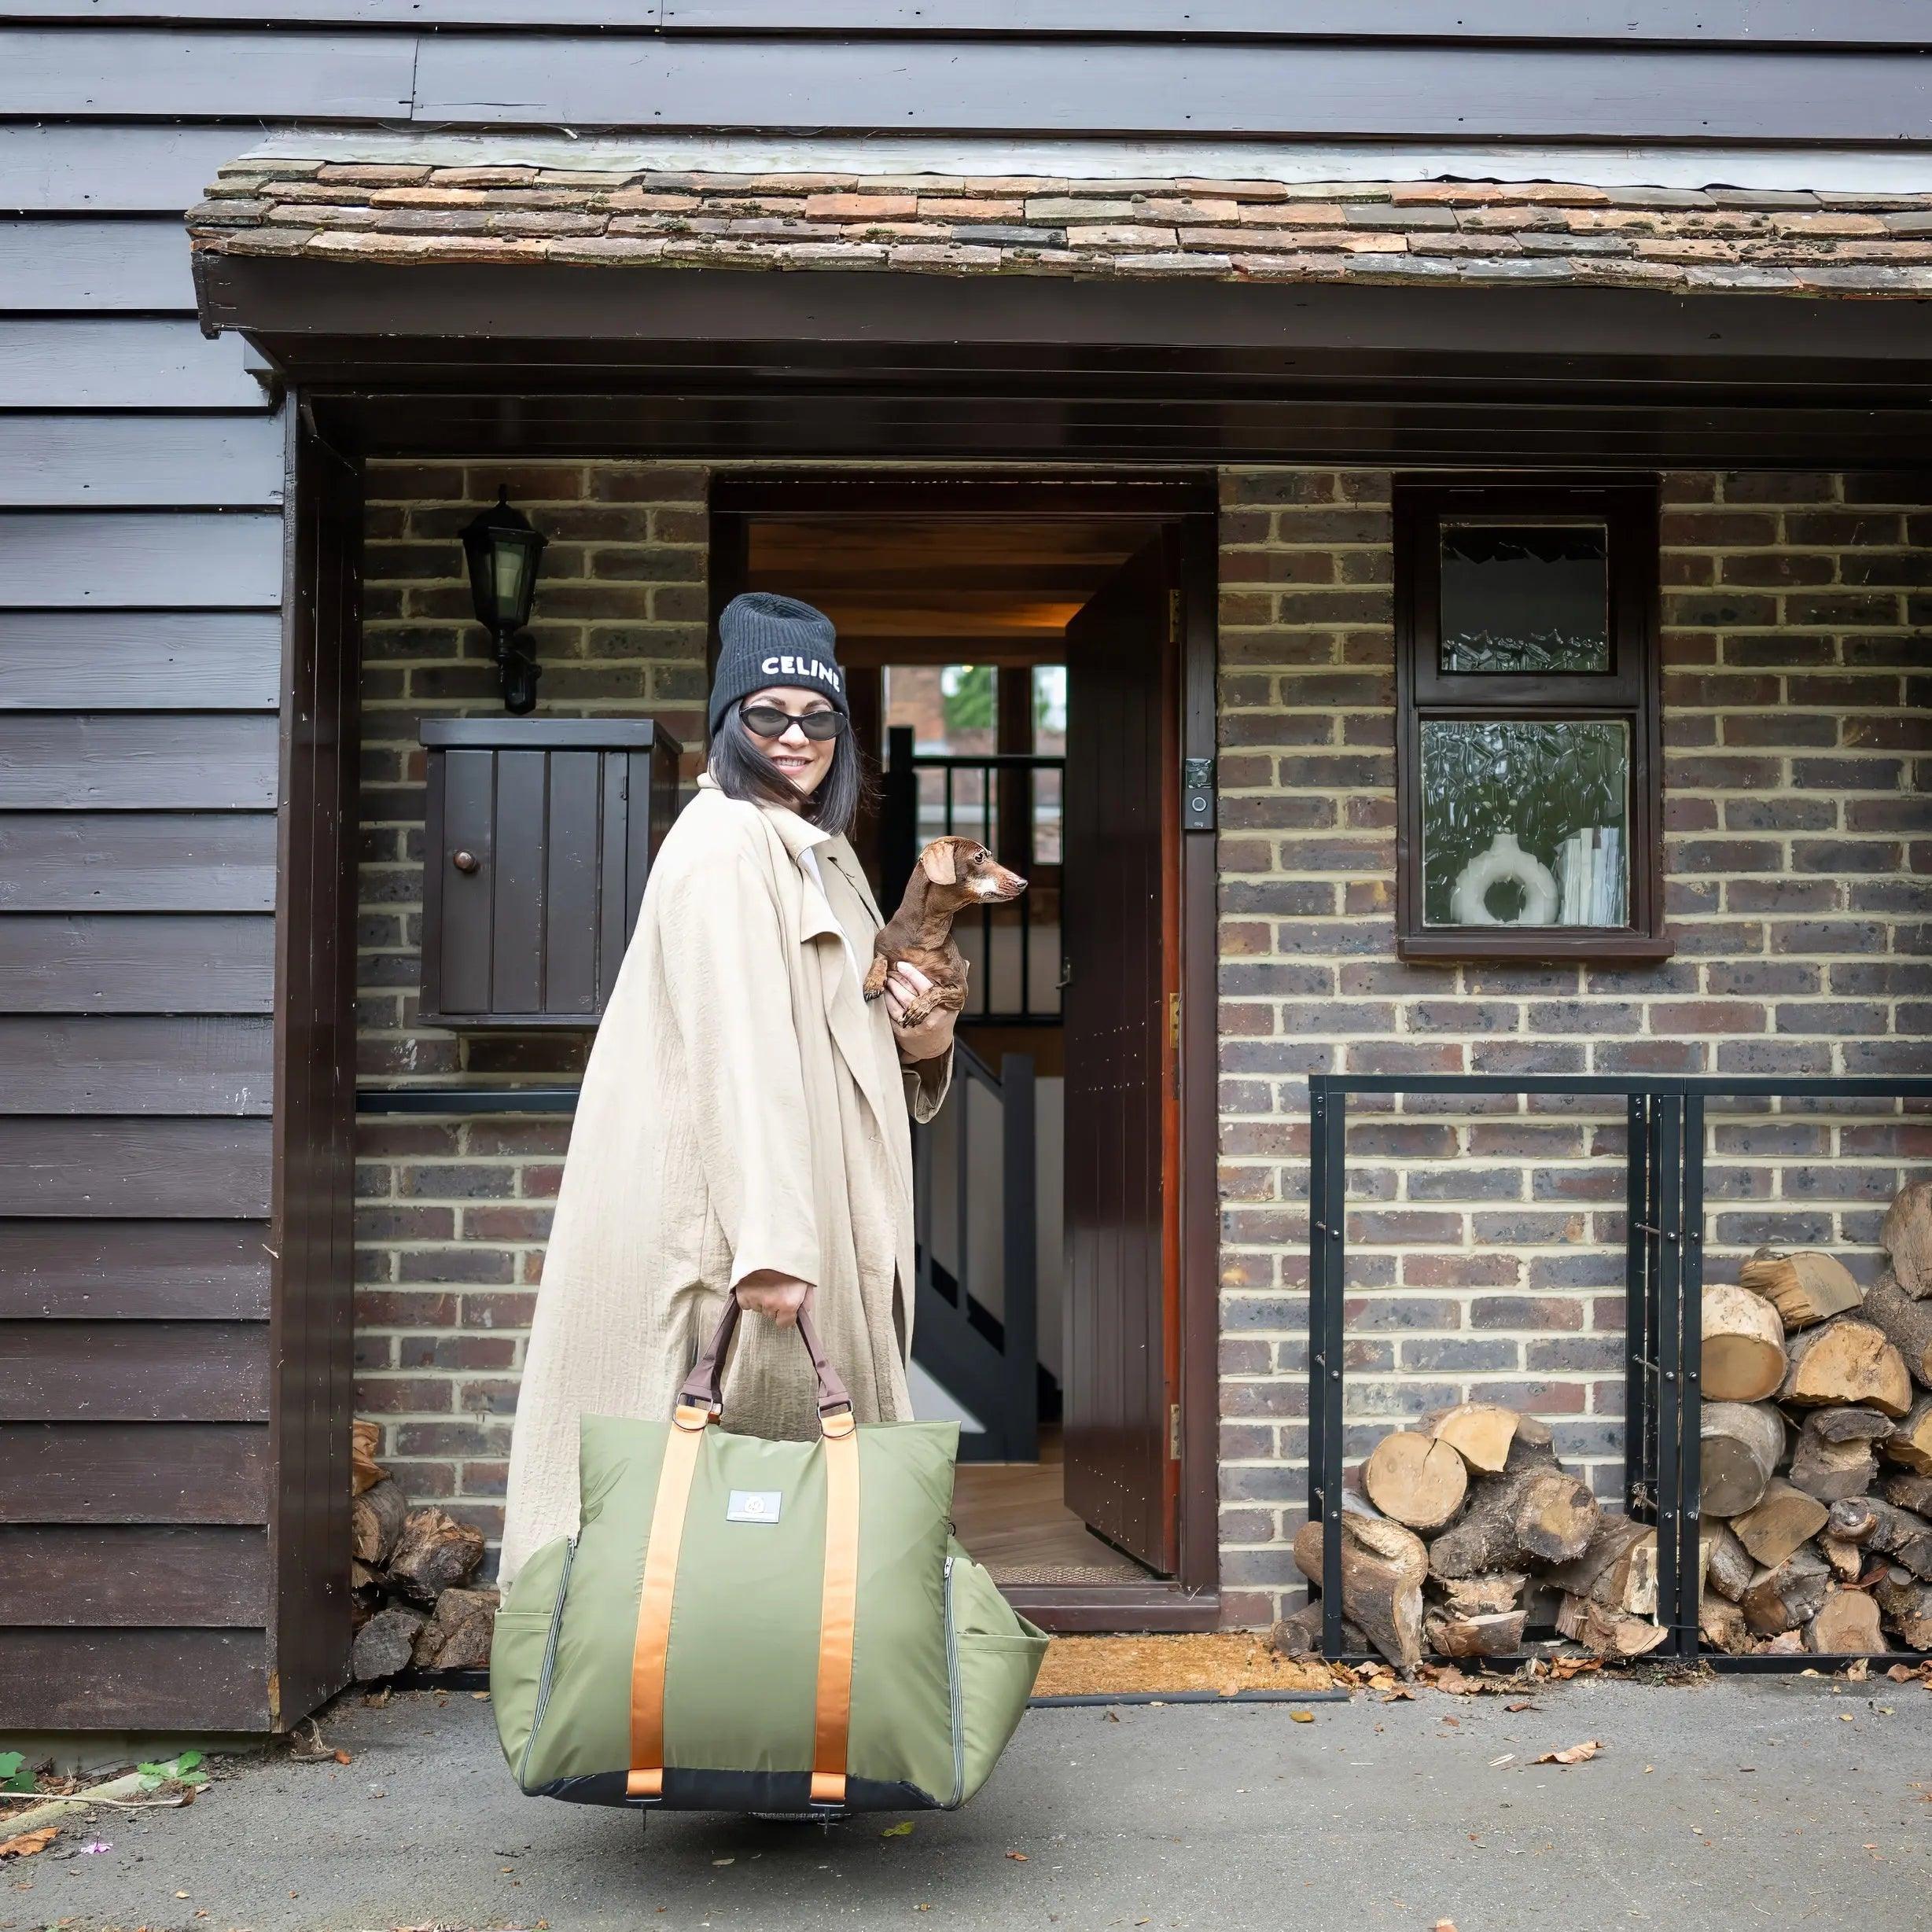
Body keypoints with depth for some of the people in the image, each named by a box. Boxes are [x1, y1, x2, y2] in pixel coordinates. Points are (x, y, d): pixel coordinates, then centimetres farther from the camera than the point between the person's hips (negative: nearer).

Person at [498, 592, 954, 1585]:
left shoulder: (817, 850, 17)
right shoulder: (725, 844, -13)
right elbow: (742, 1045, -23)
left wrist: (924, 1040, 1)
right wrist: (770, 1241, -29)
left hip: (818, 1201, 10)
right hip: (732, 1210, -10)